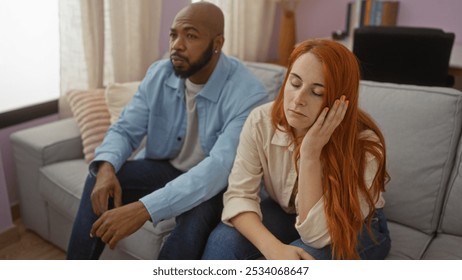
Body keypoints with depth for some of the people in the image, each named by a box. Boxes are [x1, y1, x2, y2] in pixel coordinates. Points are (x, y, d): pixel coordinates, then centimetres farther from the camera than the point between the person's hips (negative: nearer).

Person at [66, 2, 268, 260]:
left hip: (215, 184, -4)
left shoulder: (248, 93, -26)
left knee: (196, 219, -36)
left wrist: (144, 209, -45)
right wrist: (106, 167, -29)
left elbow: (221, 168, -36)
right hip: (164, 168, 5)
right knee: (100, 181, -17)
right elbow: (125, 129, -4)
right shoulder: (159, 74, -7)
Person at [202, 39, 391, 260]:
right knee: (223, 239, -24)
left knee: (304, 258, -33)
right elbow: (239, 195, -22)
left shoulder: (364, 145, -31)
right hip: (285, 211, 2)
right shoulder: (261, 121, -23)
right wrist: (273, 248, -39)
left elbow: (317, 233, -32)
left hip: (356, 227, -2)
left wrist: (311, 154, -41)